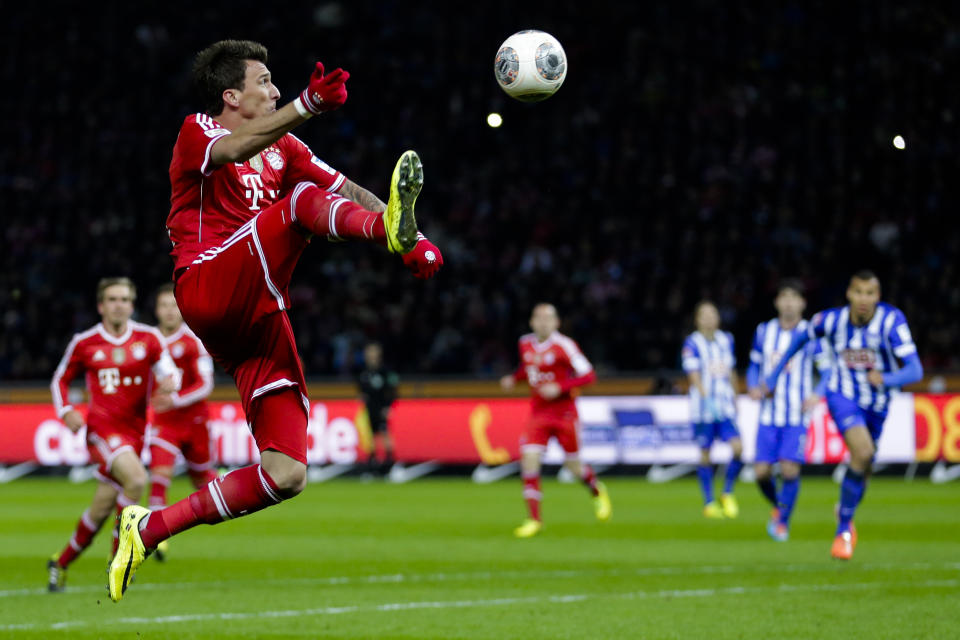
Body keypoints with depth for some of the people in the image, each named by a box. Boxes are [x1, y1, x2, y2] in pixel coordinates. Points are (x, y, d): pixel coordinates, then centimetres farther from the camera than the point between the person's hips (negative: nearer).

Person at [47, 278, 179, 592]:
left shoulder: (148, 339, 5)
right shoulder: (84, 343, 2)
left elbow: (168, 371, 2)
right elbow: (61, 379, 14)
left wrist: (169, 382, -23)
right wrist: (66, 411, -4)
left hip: (134, 430, 4)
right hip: (102, 427, -4)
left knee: (102, 508, 8)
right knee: (136, 478, -30)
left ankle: (61, 563, 28)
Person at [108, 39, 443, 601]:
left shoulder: (284, 150, 27)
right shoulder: (197, 133, 5)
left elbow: (347, 190, 16)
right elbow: (234, 149, -20)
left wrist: (416, 238, -2)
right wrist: (307, 106, -37)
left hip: (260, 321, 6)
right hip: (206, 287, -6)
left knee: (287, 475, -5)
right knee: (304, 198, -25)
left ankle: (150, 529, 6)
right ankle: (389, 227, -57)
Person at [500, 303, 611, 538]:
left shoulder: (564, 346, -14)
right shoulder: (525, 344, 3)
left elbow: (588, 375, -13)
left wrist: (559, 388, -23)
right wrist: (514, 378, 4)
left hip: (564, 413, -4)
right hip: (538, 414, 4)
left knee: (574, 466, 6)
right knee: (529, 460, -13)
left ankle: (597, 491, 41)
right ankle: (534, 519, -8)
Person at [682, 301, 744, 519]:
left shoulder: (726, 340, 9)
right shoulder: (692, 344, -7)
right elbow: (694, 376, -16)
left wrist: (735, 400, 22)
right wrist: (707, 399, -29)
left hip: (726, 407, 4)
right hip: (703, 408, -4)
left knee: (737, 448, -12)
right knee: (705, 455, 2)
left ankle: (728, 493, 8)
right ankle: (709, 503, 15)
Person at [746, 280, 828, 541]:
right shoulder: (764, 331, 6)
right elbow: (754, 365, 17)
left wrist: (817, 395, -14)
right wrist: (753, 387, -2)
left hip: (797, 415, -2)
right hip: (768, 414, 2)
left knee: (790, 469, -13)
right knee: (762, 472, -4)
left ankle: (783, 521, 9)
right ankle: (778, 506, 27)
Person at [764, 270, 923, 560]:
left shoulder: (891, 320, -22)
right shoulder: (832, 320, -17)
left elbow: (915, 370, -27)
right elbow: (801, 338, 5)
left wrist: (887, 379, -47)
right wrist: (774, 375, 11)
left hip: (877, 403, 2)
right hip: (842, 396, -2)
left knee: (861, 472, 15)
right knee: (863, 452, -27)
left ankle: (845, 518, 48)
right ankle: (844, 528, -12)